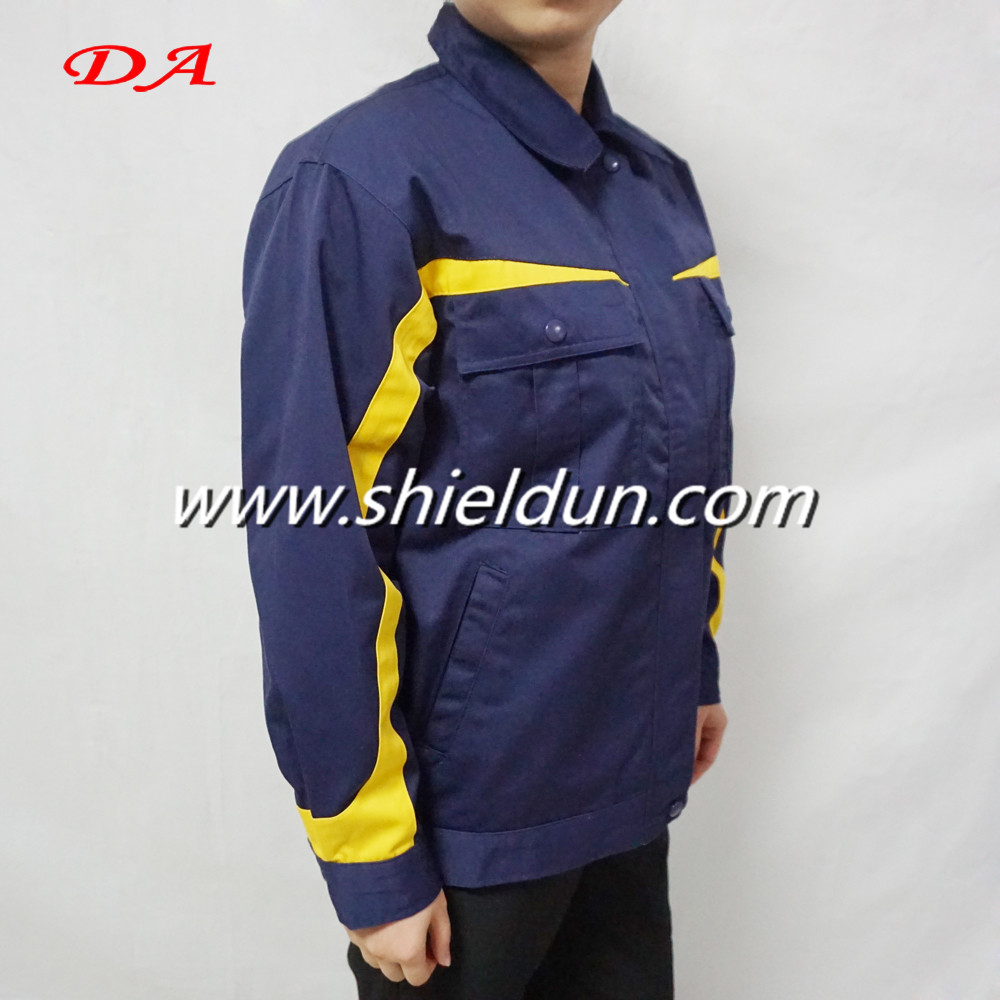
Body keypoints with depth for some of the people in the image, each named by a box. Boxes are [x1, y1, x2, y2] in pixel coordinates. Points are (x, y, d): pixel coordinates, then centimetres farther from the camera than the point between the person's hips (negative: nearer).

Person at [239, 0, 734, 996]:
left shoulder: (660, 183, 5)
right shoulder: (358, 180, -17)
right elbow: (313, 550, -19)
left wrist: (697, 667, 16)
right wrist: (372, 862, -14)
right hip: (470, 807, -6)